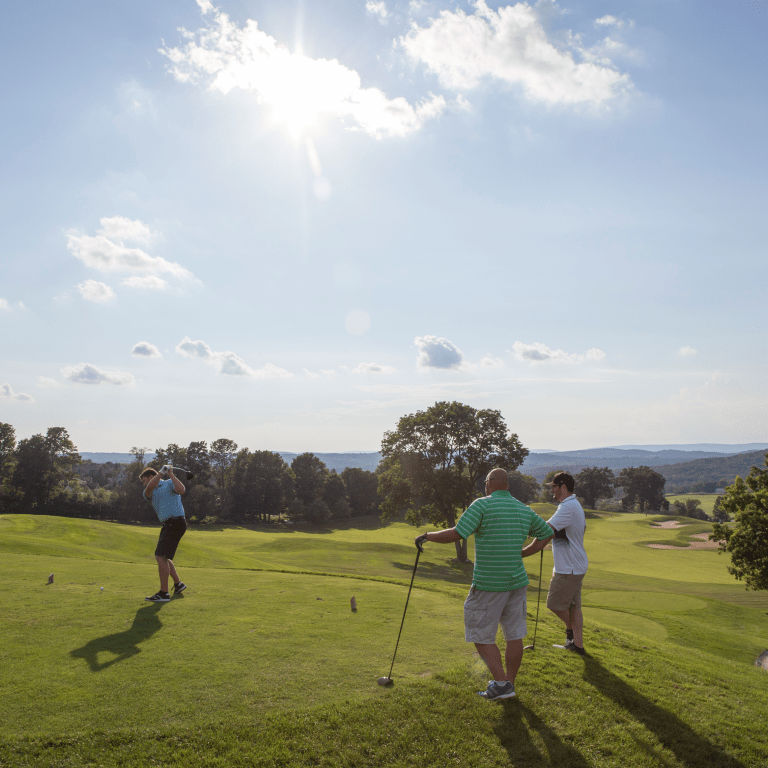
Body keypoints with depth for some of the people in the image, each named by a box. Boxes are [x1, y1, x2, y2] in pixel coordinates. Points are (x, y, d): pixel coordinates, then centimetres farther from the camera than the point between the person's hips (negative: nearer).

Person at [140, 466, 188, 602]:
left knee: (161, 556, -15)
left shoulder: (169, 483, 1)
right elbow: (149, 488, -8)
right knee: (162, 557, 19)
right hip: (167, 524, 9)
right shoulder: (149, 493, 18)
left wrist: (170, 474, -17)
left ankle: (164, 593, -13)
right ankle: (178, 583, 35)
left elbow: (182, 490, -21)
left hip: (176, 522, -9)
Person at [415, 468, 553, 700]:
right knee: (514, 635, 14)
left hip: (488, 585, -6)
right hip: (516, 582, 6)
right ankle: (509, 684, 25)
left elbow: (455, 534, -20)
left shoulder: (482, 505, -12)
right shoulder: (524, 510, 7)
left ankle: (501, 684, 2)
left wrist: (428, 535, -5)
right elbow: (548, 533, 20)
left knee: (481, 637, 6)